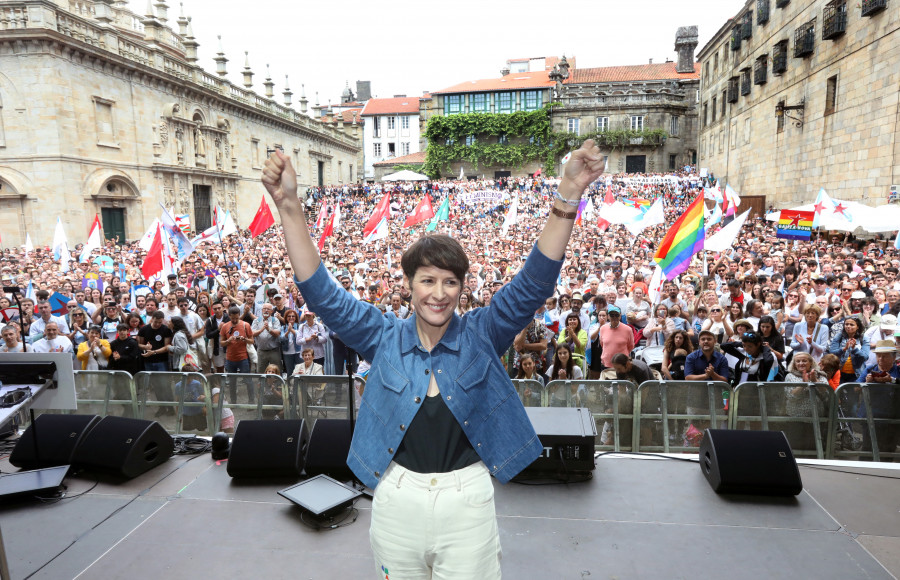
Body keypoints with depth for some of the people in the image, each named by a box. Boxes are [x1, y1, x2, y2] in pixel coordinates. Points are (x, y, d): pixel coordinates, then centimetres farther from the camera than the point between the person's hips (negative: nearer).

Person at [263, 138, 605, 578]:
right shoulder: (385, 338, -5)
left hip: (467, 501, -1)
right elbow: (321, 292, -12)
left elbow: (533, 284, -18)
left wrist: (568, 196, -30)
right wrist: (289, 207, -22)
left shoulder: (481, 336, -7)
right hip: (397, 499, 2)